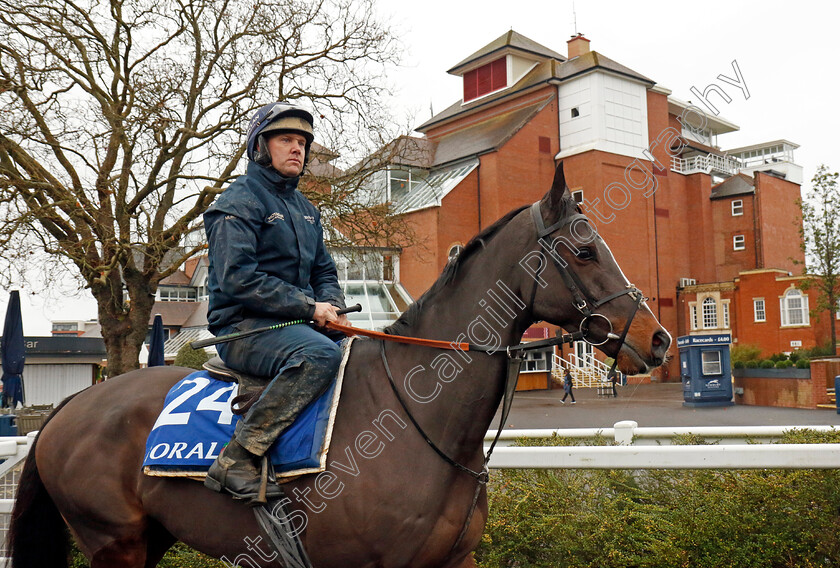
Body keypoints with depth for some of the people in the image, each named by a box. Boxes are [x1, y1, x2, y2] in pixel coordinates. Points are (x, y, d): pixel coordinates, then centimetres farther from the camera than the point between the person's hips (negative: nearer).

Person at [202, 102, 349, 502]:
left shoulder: (306, 209, 21)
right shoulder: (238, 203, -5)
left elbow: (324, 270, 23)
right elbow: (237, 278, -17)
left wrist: (330, 306, -1)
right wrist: (309, 307, -18)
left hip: (294, 325, 8)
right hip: (243, 328, -8)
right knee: (320, 354, -36)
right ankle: (237, 459, -32)